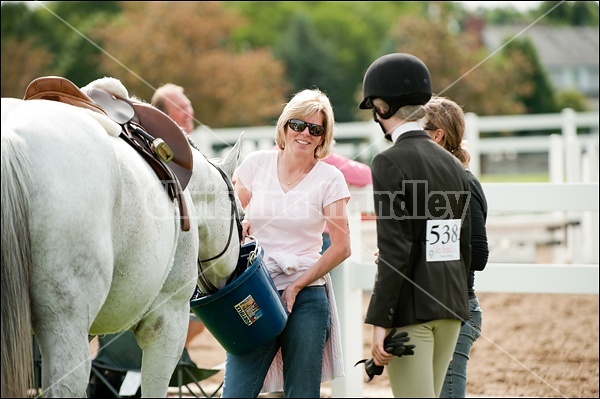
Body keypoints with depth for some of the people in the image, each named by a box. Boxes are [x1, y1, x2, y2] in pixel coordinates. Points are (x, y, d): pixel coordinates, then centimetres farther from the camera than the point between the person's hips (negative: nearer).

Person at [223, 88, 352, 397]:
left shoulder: (330, 178, 0)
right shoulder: (257, 163, 5)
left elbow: (341, 247, -1)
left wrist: (298, 286, -8)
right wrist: (241, 226, -4)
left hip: (306, 299, -1)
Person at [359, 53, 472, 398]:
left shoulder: (390, 162, -11)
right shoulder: (453, 163, 11)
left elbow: (395, 249, -17)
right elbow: (465, 246, 14)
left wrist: (380, 322, -15)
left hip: (410, 308, -7)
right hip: (451, 306, 8)